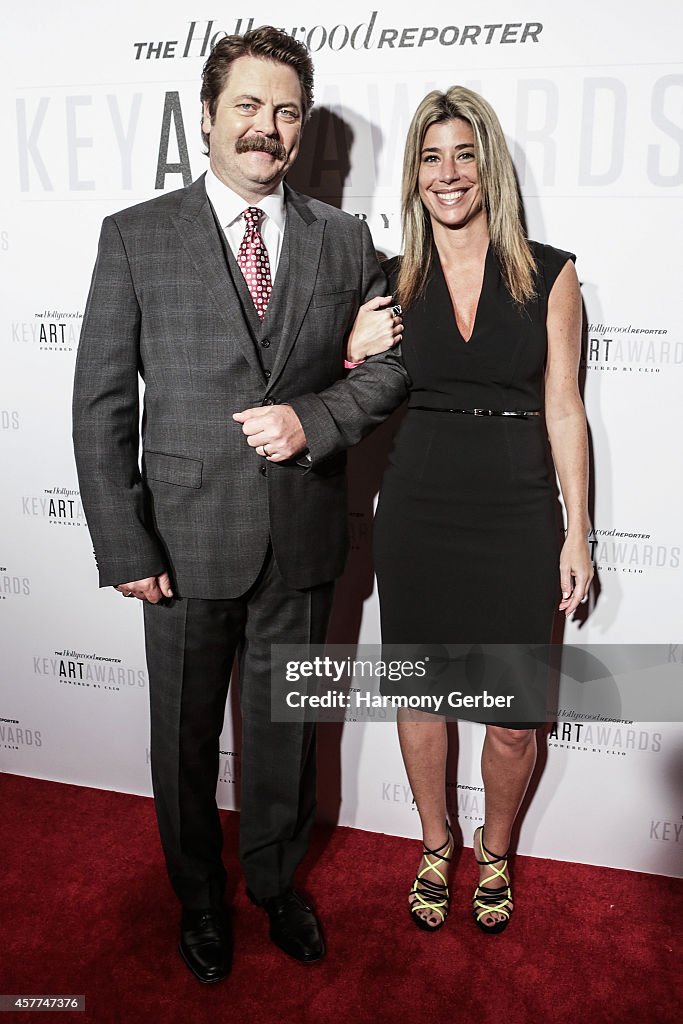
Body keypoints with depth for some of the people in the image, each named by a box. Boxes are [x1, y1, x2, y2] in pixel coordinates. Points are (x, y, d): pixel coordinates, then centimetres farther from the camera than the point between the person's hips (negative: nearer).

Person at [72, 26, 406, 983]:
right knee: (185, 734, 15)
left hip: (304, 540, 2)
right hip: (188, 536, -1)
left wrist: (313, 418, -14)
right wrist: (125, 546, -10)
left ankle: (276, 881, 44)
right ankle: (199, 895, 41)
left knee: (284, 726, 18)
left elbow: (388, 366, 6)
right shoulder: (136, 236, -3)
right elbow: (101, 403, -5)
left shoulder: (345, 240, 3)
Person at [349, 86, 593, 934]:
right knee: (419, 694, 12)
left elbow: (563, 411, 0)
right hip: (417, 513, 2)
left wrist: (577, 536, -2)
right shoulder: (394, 280, 5)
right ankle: (435, 848, 38)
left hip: (516, 516, -1)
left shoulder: (549, 275, -1)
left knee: (514, 715, 5)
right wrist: (359, 362, -10)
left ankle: (494, 854, 34)